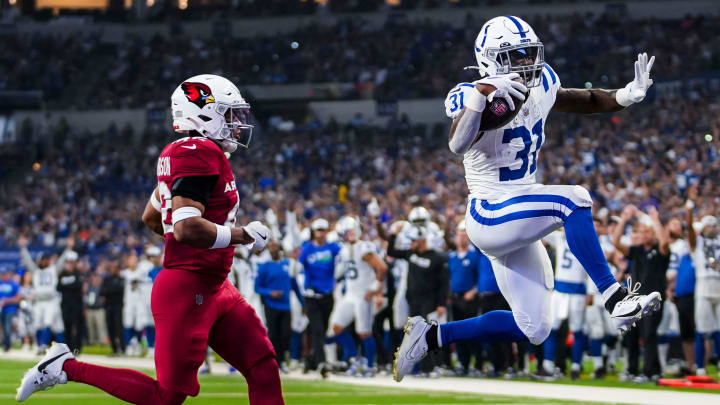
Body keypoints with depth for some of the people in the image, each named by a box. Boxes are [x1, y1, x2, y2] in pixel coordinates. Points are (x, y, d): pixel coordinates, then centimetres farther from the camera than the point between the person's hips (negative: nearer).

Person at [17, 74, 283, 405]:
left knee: (263, 364, 5)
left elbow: (150, 217, 24)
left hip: (213, 288, 10)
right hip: (187, 292, -10)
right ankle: (66, 367, 9)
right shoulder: (200, 153, -18)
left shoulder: (180, 154, 12)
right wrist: (242, 235, -17)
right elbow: (187, 227, -28)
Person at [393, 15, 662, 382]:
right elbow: (457, 145, -39)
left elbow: (581, 101, 18)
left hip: (519, 222, 8)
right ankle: (615, 299, -28)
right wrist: (482, 95, -51)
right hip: (489, 216, -8)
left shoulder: (541, 84, 1)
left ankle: (432, 336, 20)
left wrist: (626, 96, 0)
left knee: (533, 331, 10)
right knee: (574, 198, -30)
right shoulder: (472, 98, -19)